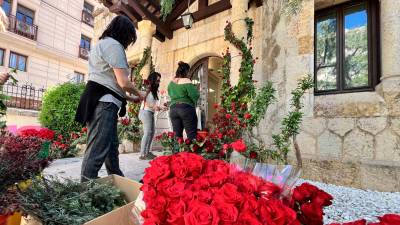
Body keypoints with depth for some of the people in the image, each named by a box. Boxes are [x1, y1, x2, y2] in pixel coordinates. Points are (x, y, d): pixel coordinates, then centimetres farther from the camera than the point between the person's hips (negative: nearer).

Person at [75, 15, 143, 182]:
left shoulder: (102, 44, 26)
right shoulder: (113, 45, -7)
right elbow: (123, 82, -15)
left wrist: (129, 98, 21)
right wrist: (139, 94, 3)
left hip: (103, 101, 11)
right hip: (104, 102, -11)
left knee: (111, 145, 17)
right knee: (97, 149, -10)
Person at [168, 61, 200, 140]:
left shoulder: (171, 83, 12)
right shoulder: (186, 81, -8)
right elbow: (195, 95, -14)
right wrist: (197, 91, 7)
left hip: (173, 109, 6)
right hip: (186, 108, -6)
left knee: (177, 136, 8)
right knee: (192, 135, -2)